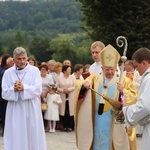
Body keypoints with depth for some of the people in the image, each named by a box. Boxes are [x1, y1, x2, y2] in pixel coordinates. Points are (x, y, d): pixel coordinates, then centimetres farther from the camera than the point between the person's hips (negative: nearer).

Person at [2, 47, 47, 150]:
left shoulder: (34, 70, 1)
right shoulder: (8, 73, 3)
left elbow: (38, 90, -8)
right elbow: (4, 94, -1)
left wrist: (23, 88, -21)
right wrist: (14, 89, -19)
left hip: (31, 110, 0)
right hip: (15, 111, 1)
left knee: (33, 136, 4)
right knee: (15, 138, 0)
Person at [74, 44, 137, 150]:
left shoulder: (124, 81, -1)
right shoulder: (95, 78, 7)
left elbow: (133, 97, -10)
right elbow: (78, 84, -2)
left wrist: (123, 91, -27)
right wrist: (84, 84, -24)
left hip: (114, 124, -2)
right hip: (97, 122, 2)